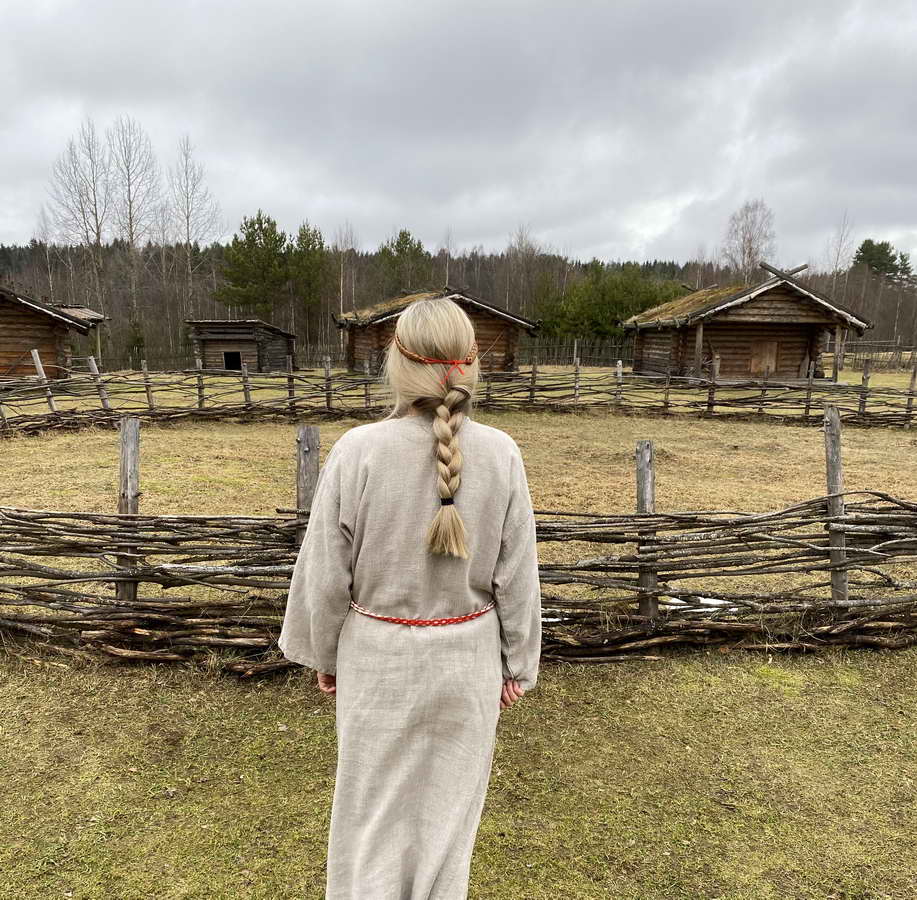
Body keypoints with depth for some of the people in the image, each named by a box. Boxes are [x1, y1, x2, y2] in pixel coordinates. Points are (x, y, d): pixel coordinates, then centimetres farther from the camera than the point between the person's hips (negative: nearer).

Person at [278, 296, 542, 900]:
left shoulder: (358, 450, -20)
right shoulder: (501, 454, -15)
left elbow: (326, 573, -11)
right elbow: (517, 576, -7)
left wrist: (324, 654, 6)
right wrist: (519, 664, 7)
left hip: (378, 657, -1)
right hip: (468, 657, 2)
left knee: (372, 804, 21)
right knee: (448, 803, 23)